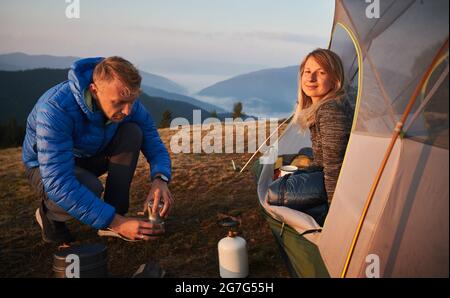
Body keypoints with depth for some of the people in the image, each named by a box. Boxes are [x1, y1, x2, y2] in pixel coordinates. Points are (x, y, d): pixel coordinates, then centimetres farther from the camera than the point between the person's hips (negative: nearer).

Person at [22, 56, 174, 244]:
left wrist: (160, 179, -39)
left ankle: (116, 212, -12)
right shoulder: (55, 108, -38)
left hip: (89, 157, 5)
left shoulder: (128, 102, -21)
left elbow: (154, 145, -14)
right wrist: (117, 223, -46)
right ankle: (50, 214, -1)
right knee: (90, 188, -37)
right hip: (45, 167, -5)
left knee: (132, 132, -21)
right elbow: (58, 183, -43)